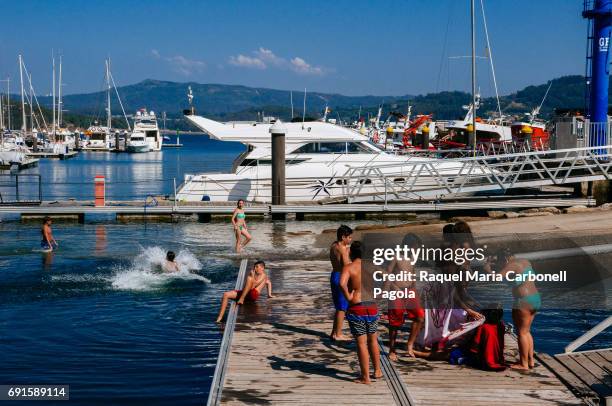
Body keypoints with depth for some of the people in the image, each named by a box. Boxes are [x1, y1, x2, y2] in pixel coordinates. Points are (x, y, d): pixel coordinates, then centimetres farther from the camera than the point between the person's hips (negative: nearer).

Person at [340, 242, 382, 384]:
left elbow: (342, 283, -26)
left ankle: (365, 377, 5)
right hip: (372, 307, 4)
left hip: (356, 308, -4)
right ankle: (377, 371, 31)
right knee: (373, 341, 20)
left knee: (361, 343, 1)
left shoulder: (348, 267, -8)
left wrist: (348, 297, -12)